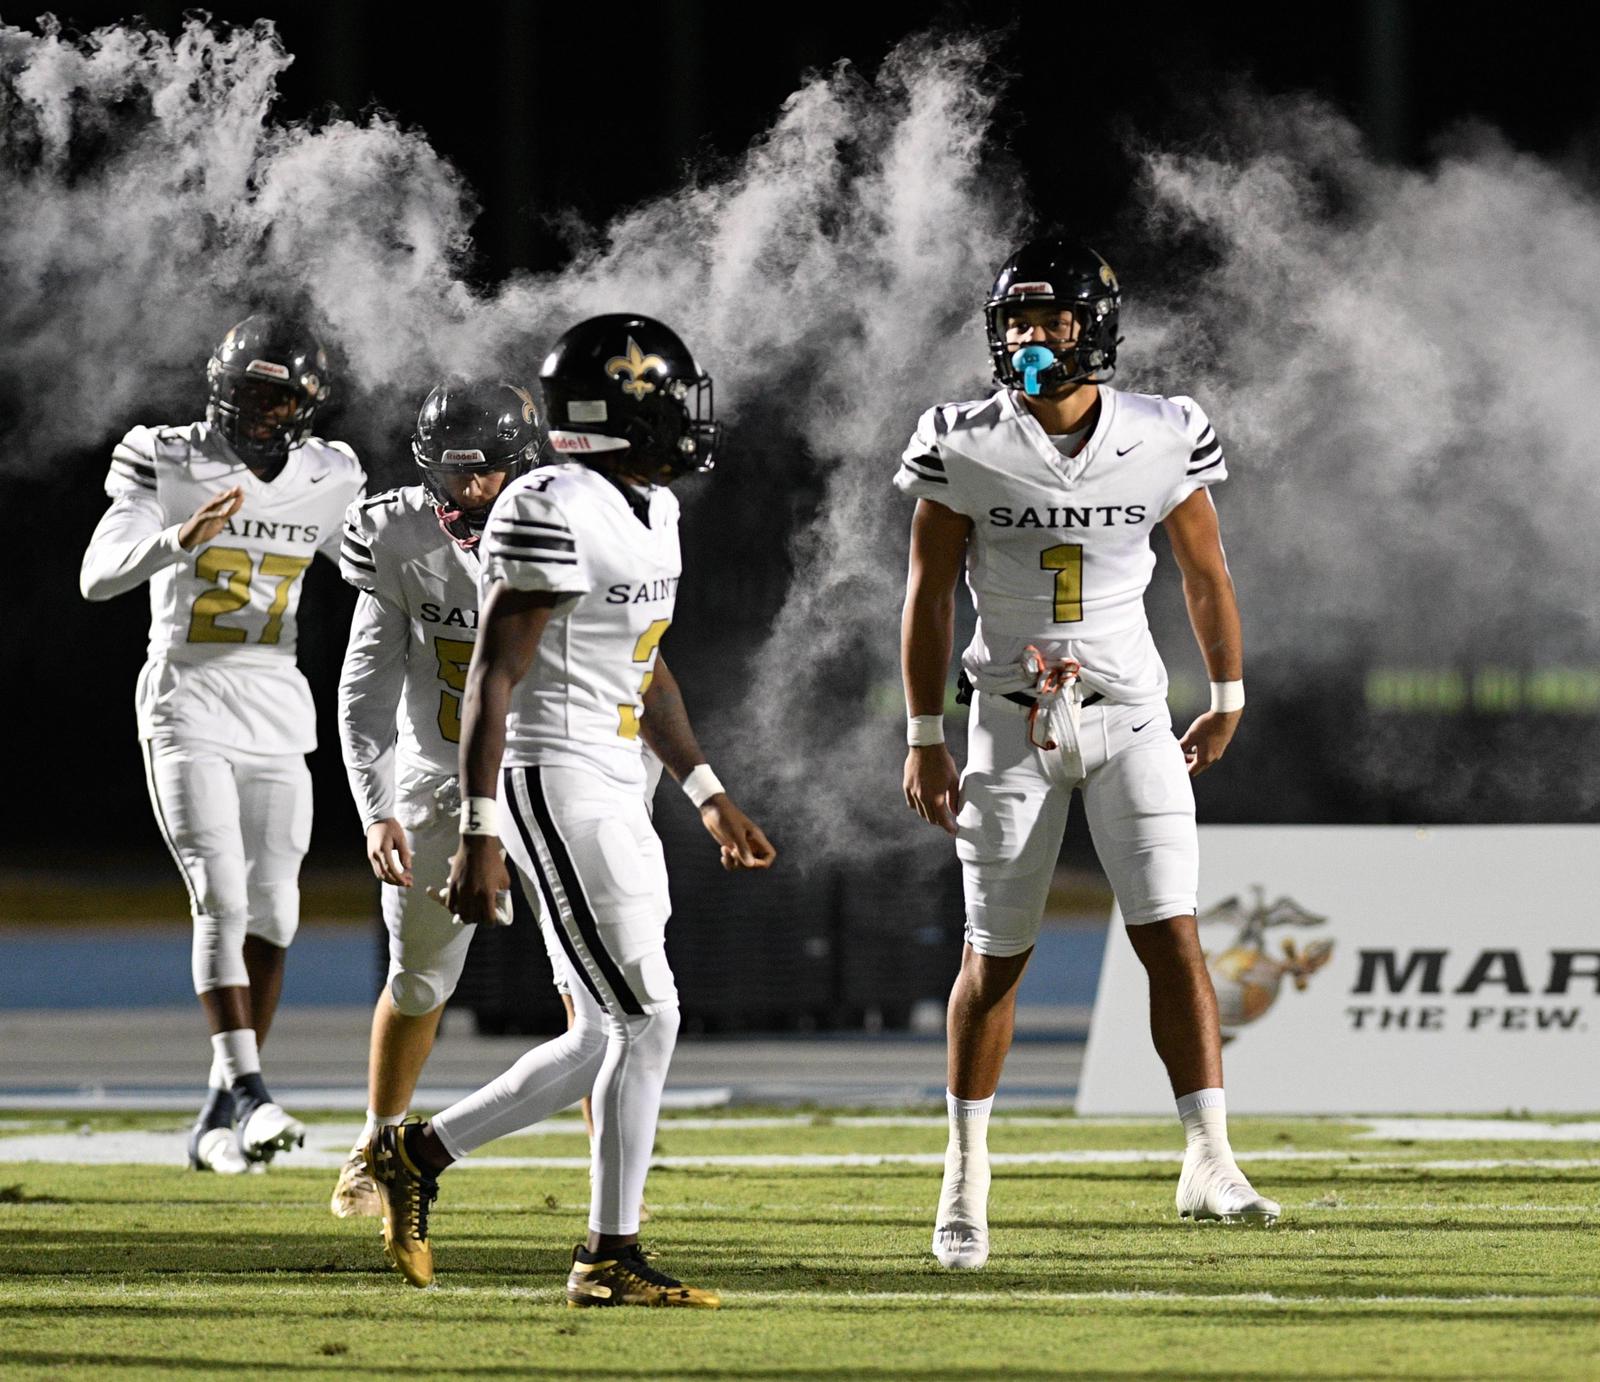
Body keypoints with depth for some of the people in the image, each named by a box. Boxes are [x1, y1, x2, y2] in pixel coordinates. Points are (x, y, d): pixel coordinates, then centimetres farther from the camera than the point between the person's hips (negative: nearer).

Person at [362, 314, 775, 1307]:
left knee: (605, 1043, 9)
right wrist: (478, 839, -22)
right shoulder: (554, 515, -18)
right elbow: (493, 678, -19)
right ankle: (613, 1256, -1)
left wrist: (710, 795, 24)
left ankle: (417, 1156, 19)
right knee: (647, 1020, -9)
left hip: (613, 793, 10)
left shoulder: (650, 508, 13)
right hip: (553, 785, -10)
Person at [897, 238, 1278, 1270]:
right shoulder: (967, 448, -7)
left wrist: (1228, 702, 15)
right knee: (997, 954, 4)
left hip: (1129, 717, 0)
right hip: (1013, 719, 0)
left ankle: (1210, 1163, -12)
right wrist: (926, 740, -2)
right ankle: (967, 1180, 15)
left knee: (1172, 934, -10)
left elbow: (1206, 574, 9)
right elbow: (930, 598, -1)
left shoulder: (1160, 441, -5)